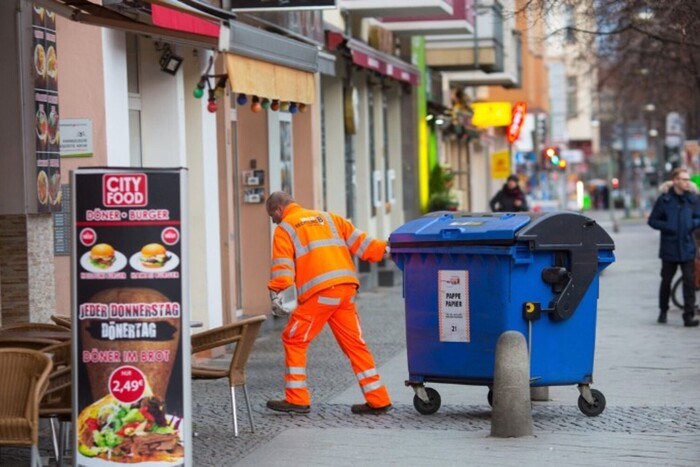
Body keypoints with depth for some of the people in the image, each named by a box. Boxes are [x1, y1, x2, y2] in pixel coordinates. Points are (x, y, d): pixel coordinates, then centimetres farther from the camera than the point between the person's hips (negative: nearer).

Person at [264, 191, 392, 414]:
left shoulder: (284, 230, 7)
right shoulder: (327, 218, 24)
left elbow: (283, 266, -5)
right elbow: (357, 239, 17)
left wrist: (276, 294, -10)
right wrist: (385, 249, 18)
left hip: (319, 292, -6)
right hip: (347, 287, 6)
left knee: (294, 340, 5)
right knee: (354, 343, 11)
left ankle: (296, 399, 3)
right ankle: (378, 400, 9)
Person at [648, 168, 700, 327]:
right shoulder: (664, 199, -5)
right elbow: (652, 221, 0)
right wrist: (667, 227, -15)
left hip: (687, 247, 1)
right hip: (669, 248, -1)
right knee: (666, 281, 11)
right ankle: (663, 312, 30)